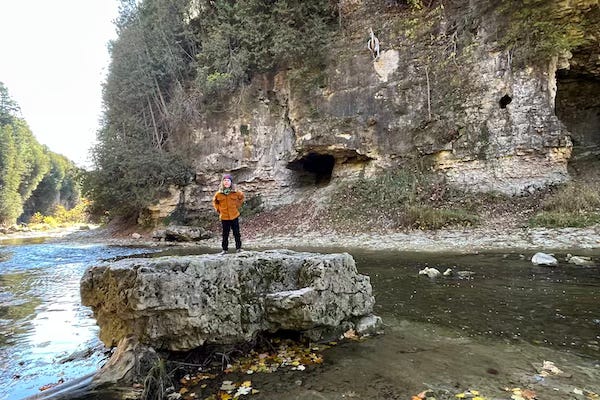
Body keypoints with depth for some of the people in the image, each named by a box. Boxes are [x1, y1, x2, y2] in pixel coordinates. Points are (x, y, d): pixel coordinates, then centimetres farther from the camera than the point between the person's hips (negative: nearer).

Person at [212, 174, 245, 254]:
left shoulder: (236, 192, -5)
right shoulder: (219, 193, -4)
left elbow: (241, 197, 16)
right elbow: (215, 201, 16)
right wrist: (218, 209, 7)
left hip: (234, 216, 0)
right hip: (224, 217, 0)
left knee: (236, 233, 6)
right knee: (225, 234, 8)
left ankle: (238, 248, 18)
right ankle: (224, 249, 18)